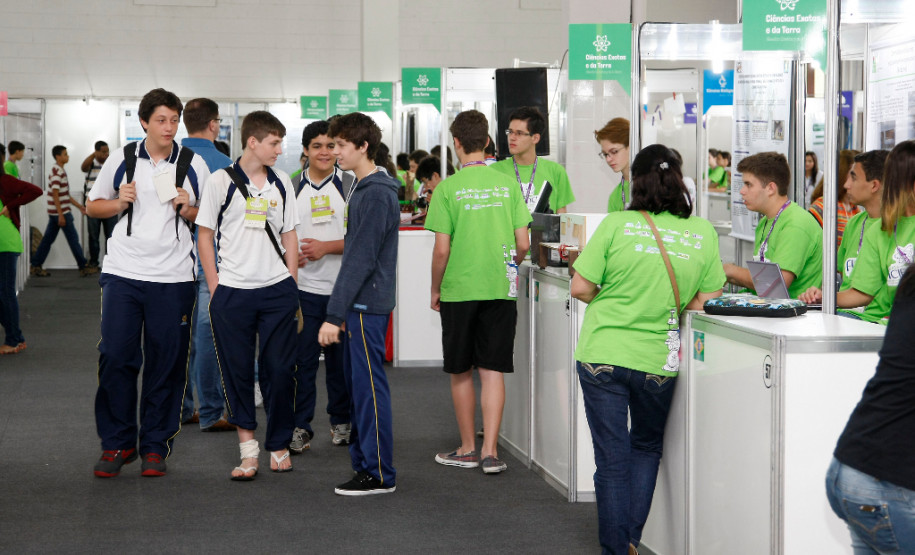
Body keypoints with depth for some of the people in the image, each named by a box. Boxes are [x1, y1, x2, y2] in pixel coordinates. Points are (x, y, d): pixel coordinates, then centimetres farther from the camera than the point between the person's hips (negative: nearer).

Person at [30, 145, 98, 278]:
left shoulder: (59, 171, 15)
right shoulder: (57, 172, -16)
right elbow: (55, 195, -21)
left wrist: (79, 206, 22)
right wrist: (61, 215, -22)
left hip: (54, 213, 10)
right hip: (60, 212, -10)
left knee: (48, 239, 10)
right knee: (73, 239, -2)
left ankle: (36, 266, 12)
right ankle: (83, 267, 4)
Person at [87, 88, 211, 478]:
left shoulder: (193, 164, 6)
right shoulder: (122, 159, 7)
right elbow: (92, 206, 15)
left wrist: (187, 209, -9)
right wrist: (119, 202, -4)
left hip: (173, 277, 0)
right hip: (122, 273, 0)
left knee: (166, 363, 2)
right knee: (115, 357, -3)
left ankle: (155, 445, 13)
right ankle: (117, 443, 10)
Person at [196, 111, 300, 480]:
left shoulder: (281, 183, 9)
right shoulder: (221, 181, -1)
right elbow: (205, 235, 3)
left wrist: (290, 285, 7)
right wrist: (215, 287, -3)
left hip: (277, 290, 2)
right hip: (232, 292, -2)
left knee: (280, 369, 3)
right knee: (237, 370, 2)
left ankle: (279, 445, 17)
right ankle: (247, 445, 12)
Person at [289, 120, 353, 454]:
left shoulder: (350, 186, 0)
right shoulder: (292, 188, 8)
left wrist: (327, 247, -14)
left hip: (343, 287, -1)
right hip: (303, 287, 1)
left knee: (341, 359, 7)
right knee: (302, 360, 0)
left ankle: (341, 421, 23)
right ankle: (300, 427, 7)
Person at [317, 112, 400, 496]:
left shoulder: (376, 194, -16)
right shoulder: (362, 188, 16)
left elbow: (361, 260, -21)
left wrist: (334, 315, -21)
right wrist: (340, 310, 19)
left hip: (368, 305, -10)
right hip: (360, 304, 10)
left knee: (369, 386, -5)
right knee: (358, 384, 14)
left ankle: (379, 474, 0)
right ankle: (364, 462, 22)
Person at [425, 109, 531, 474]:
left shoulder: (448, 188, -7)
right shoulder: (507, 184, 1)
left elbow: (442, 250, -8)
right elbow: (523, 244, 1)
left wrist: (435, 289, 6)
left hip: (459, 290, -2)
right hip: (500, 289, 2)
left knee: (461, 372, 10)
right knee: (492, 370, 4)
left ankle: (467, 449, 19)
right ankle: (490, 451, -1)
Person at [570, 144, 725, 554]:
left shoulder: (616, 225, -7)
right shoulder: (703, 233, -1)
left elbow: (580, 287, -6)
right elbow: (706, 301, 2)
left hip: (603, 355, -2)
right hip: (657, 361, 2)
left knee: (612, 457, 8)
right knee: (647, 448, 24)